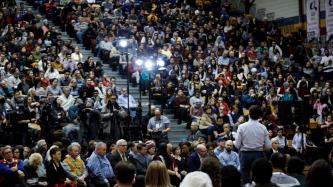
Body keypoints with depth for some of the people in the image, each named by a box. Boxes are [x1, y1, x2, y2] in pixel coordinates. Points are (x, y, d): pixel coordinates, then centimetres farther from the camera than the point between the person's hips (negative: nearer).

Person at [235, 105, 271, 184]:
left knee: (245, 180, 4)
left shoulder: (242, 127, -7)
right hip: (259, 154, 1)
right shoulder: (263, 128, -4)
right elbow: (268, 146, -3)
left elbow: (237, 145, -9)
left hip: (245, 154, -1)